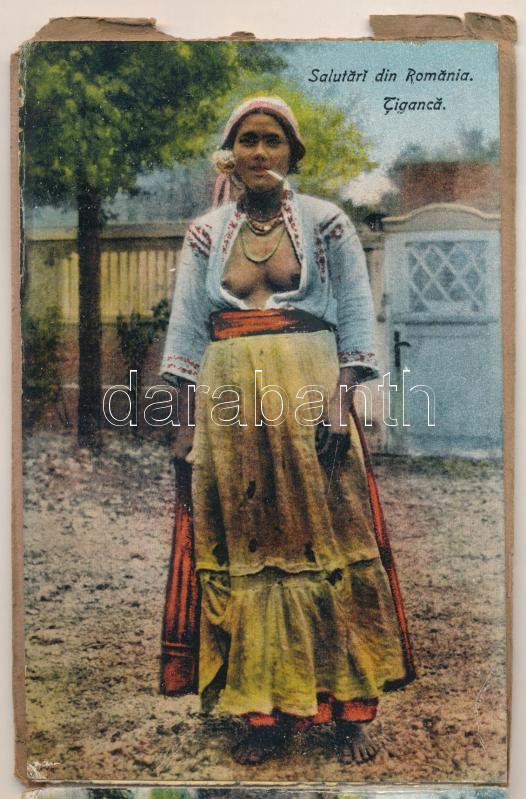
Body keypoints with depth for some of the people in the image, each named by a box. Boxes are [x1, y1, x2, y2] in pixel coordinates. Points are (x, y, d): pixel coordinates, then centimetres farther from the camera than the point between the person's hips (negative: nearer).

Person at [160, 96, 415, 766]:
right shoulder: (204, 235, 12)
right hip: (231, 407, 2)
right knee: (245, 548, 3)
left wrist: (341, 398, -11)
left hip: (312, 401, -2)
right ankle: (270, 710, 14)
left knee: (329, 544, -1)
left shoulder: (327, 224, 7)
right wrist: (185, 422, 1)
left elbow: (356, 318, 2)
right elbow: (187, 330, 9)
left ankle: (348, 710, 12)